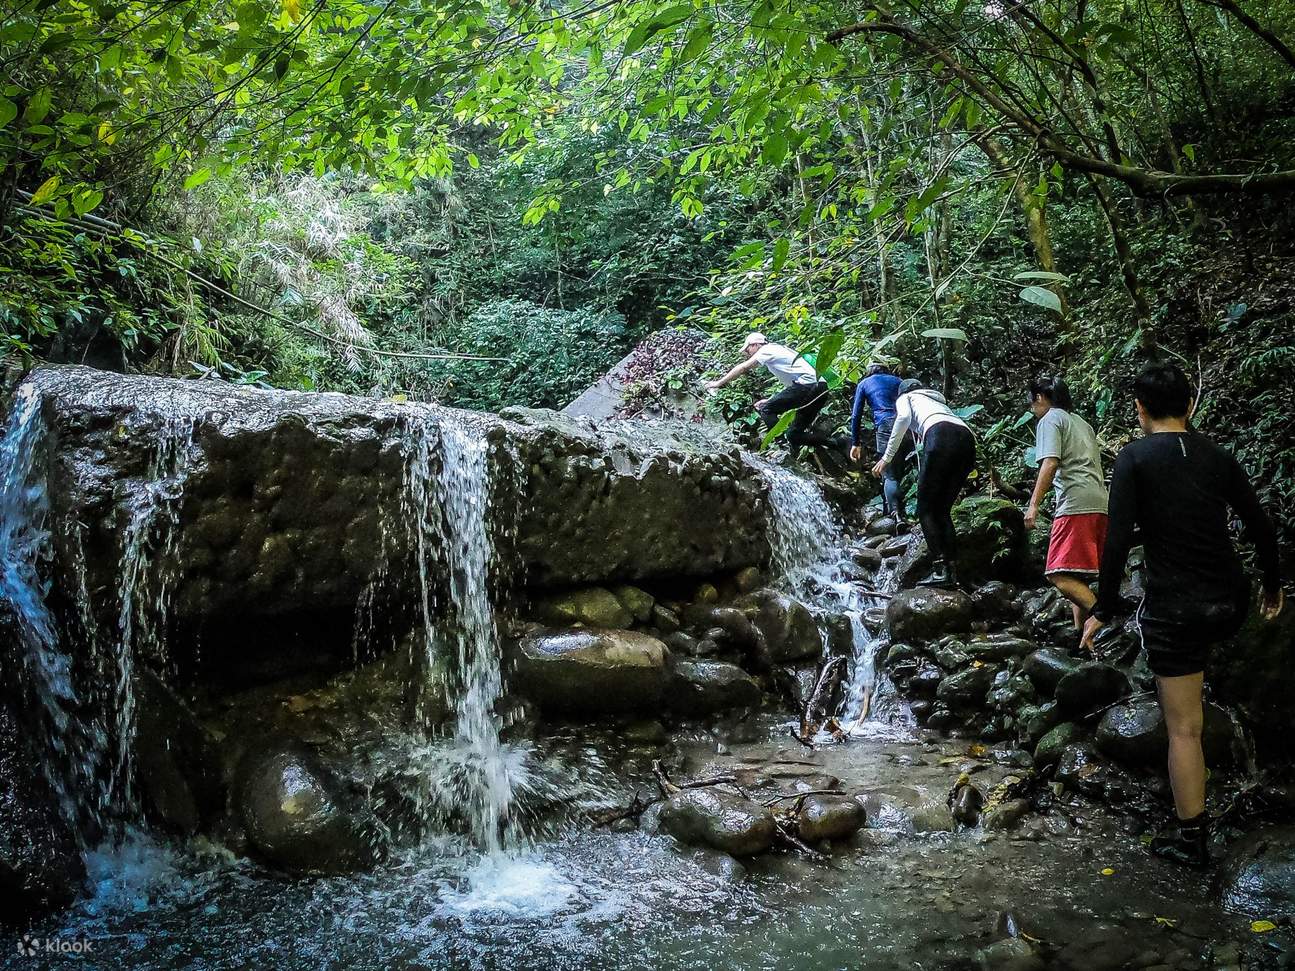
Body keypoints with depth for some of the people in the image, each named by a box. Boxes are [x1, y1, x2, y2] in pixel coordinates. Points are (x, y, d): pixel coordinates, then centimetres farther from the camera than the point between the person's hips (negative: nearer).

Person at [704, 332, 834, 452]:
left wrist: (718, 383, 5)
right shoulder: (779, 350, 30)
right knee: (795, 434, 10)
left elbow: (742, 368, -1)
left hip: (808, 385, -9)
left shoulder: (767, 349, 4)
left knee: (766, 410, -4)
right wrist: (770, 401, 23)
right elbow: (791, 384, 29)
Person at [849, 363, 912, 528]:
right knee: (901, 473, 11)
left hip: (886, 426, -3)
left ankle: (897, 513, -24)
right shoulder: (897, 381, 28)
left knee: (890, 476, -4)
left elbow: (856, 415, 16)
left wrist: (856, 443, 18)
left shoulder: (864, 384, 22)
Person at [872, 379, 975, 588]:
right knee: (942, 510, 12)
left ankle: (940, 570, -12)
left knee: (926, 509, 0)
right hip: (967, 440, 6)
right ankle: (951, 571, 2)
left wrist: (887, 457, 0)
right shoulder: (937, 401, 42)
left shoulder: (905, 398, 25)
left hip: (941, 436, -6)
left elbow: (904, 417, 0)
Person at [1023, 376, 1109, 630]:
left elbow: (1050, 464, -12)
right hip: (1100, 503, 9)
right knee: (1077, 578, 11)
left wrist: (1034, 504, -15)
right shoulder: (1082, 423, 28)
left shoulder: (1050, 420, 3)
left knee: (1061, 576, -15)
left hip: (1076, 504, -9)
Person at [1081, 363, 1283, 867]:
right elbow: (1260, 526, 9)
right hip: (1231, 601, 5)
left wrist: (1104, 611, -8)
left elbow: (1117, 540, -15)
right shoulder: (1218, 457, 5)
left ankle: (1190, 838, 13)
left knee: (1184, 727, 3)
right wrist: (1273, 585, 25)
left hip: (1176, 607, -5)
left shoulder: (1134, 458, -8)